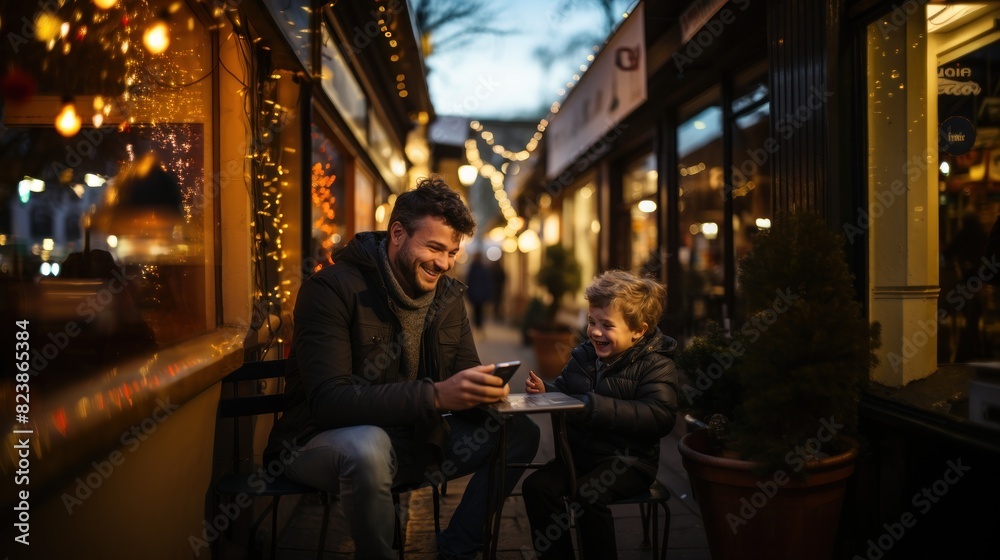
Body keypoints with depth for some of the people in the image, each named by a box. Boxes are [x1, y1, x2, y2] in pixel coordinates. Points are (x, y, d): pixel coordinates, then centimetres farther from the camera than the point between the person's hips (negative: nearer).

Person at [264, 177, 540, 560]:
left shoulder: (447, 295, 3)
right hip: (323, 442, -6)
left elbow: (461, 378, 3)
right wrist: (434, 395, -40)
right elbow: (328, 401, -29)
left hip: (411, 439, 6)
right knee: (367, 445, -40)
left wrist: (483, 390, -23)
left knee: (519, 433, -5)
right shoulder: (333, 289, -19)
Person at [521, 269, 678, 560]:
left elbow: (660, 417, -28)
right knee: (536, 486, -15)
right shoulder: (584, 355, 9)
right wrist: (544, 391, -3)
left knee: (586, 496, -30)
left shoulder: (655, 364, -11)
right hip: (580, 451, 6)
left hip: (628, 459, -6)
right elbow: (564, 391, 23)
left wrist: (597, 407, -35)